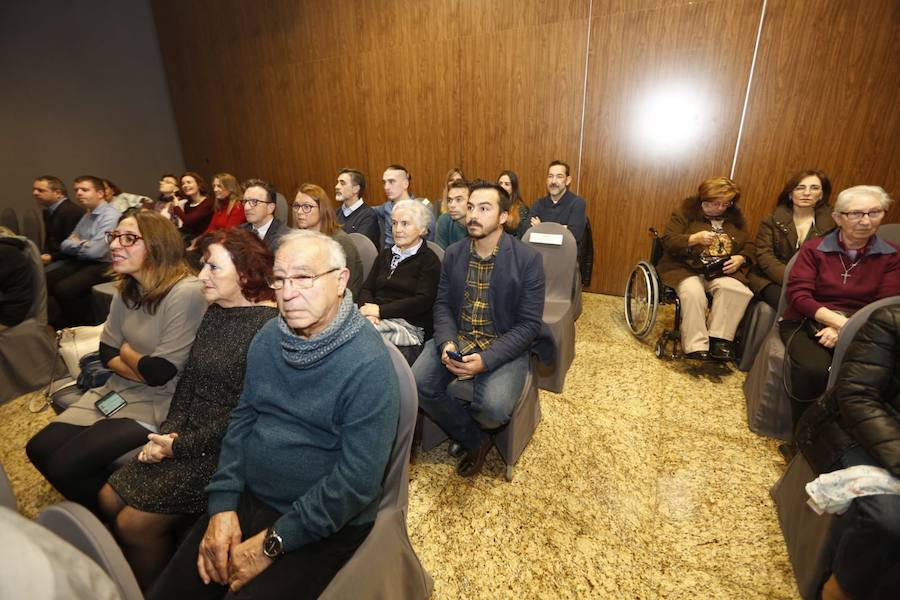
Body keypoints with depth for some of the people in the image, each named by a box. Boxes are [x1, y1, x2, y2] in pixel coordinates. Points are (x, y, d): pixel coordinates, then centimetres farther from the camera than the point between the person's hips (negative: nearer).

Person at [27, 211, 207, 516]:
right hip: (120, 391, 8)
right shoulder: (128, 290, 2)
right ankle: (97, 512, 29)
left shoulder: (186, 293, -26)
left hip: (159, 404, -8)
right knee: (39, 448, 7)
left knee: (65, 465, -9)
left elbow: (161, 371, -24)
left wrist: (127, 353, -2)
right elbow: (107, 353, 6)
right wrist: (145, 371, -14)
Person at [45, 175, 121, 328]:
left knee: (64, 288, -24)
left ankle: (84, 328, -2)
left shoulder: (110, 216, -13)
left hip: (103, 265, -9)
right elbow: (65, 245, 15)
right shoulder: (86, 215, 17)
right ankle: (60, 326, 4)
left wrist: (75, 244, 1)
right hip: (82, 262, 9)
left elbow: (94, 251, -21)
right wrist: (81, 245, -9)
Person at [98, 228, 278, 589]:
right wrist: (171, 430, -3)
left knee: (135, 523, -6)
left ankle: (153, 589, 23)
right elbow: (189, 379, 11)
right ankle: (129, 580, 32)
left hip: (226, 449, -8)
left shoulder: (268, 325, -22)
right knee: (109, 499, 7)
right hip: (186, 435, 8)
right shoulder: (215, 313, 7)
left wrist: (181, 446, -13)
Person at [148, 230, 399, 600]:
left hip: (323, 526, -5)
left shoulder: (368, 364, -23)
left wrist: (272, 542, -16)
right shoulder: (268, 337, -1)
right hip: (248, 499, 5)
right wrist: (222, 505, -4)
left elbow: (358, 479, -22)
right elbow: (243, 419, 6)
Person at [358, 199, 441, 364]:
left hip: (408, 325, -5)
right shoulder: (385, 254, 22)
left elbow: (422, 301, -9)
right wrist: (368, 309, -9)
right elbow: (367, 288, 14)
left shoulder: (429, 261, 3)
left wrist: (380, 310, -14)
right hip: (377, 320, 5)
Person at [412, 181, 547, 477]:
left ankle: (463, 428, 15)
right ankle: (475, 439, 7)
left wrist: (486, 360, -23)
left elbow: (529, 324, -11)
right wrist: (446, 343, -15)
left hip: (504, 347, -3)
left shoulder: (528, 259, -9)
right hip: (456, 339, 4)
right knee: (416, 384, -20)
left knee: (494, 407, -28)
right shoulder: (453, 254, 6)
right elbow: (442, 304, 7)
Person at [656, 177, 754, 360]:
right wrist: (695, 239, -24)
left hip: (721, 272, 4)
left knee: (738, 291, -27)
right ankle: (696, 347, -27)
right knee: (693, 292, -35)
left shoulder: (735, 217, 15)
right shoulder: (687, 211, 0)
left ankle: (719, 339, -16)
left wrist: (740, 259, -4)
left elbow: (749, 247, 19)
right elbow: (668, 241, -8)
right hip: (686, 269, -4)